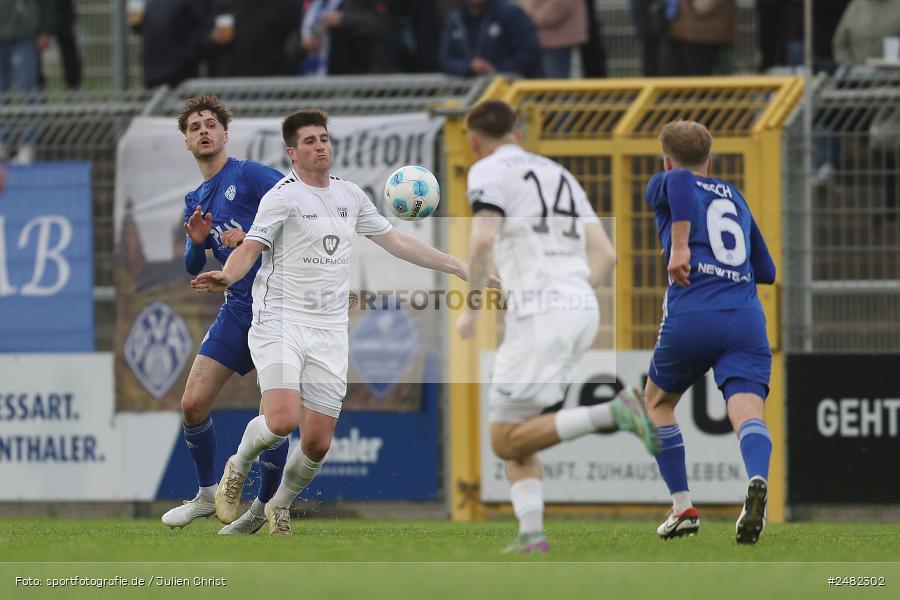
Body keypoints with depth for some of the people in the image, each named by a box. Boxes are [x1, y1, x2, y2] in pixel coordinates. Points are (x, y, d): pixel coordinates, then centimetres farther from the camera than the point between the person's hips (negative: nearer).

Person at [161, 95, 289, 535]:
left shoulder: (250, 175, -5)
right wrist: (196, 242, -6)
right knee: (193, 404, -2)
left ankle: (265, 508, 10)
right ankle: (207, 495, 16)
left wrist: (252, 236, -23)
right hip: (238, 312, 6)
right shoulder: (195, 201, 16)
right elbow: (192, 268, 16)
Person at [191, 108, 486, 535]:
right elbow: (250, 248, -17)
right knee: (283, 420, -25)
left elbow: (395, 242, 22)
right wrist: (227, 276, -40)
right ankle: (237, 469, 7)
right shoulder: (282, 197, -7)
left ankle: (280, 507, 28)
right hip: (280, 322, -5)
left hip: (329, 332, 5)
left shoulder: (350, 195, 13)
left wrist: (461, 269, 22)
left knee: (317, 443, 0)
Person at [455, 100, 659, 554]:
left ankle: (616, 413, -21)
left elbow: (482, 240, -18)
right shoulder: (559, 175, 23)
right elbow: (605, 255, 18)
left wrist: (471, 307, -6)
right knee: (513, 432, 17)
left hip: (538, 316, -8)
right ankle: (531, 533, 0)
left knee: (507, 443, -4)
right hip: (582, 310, 8)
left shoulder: (489, 172, 0)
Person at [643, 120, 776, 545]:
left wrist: (680, 245, -19)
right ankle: (758, 479, -46)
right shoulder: (735, 197, 28)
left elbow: (680, 181, -14)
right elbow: (765, 271, 31)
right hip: (747, 319, 3)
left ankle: (683, 506, 18)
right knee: (747, 410, -13)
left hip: (690, 317, -3)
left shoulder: (662, 186, 13)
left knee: (658, 402, 23)